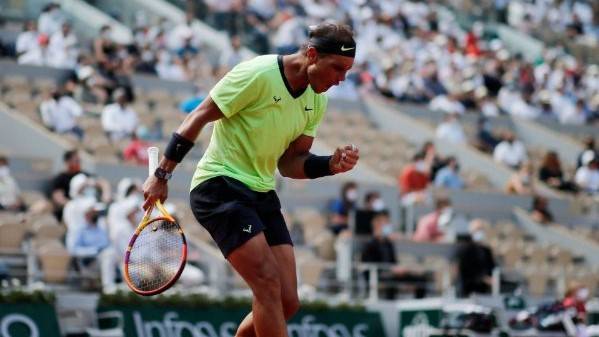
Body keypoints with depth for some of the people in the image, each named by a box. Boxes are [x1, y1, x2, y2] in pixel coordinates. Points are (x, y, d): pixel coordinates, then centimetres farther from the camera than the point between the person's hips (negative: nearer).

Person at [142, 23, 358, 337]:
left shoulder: (317, 100, 6)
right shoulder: (257, 74, -17)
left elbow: (289, 163, 10)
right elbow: (198, 118, -11)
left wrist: (331, 164, -9)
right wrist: (161, 175, -11)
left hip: (262, 193, 8)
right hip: (219, 185, -8)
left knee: (287, 301, 0)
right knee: (268, 284, -21)